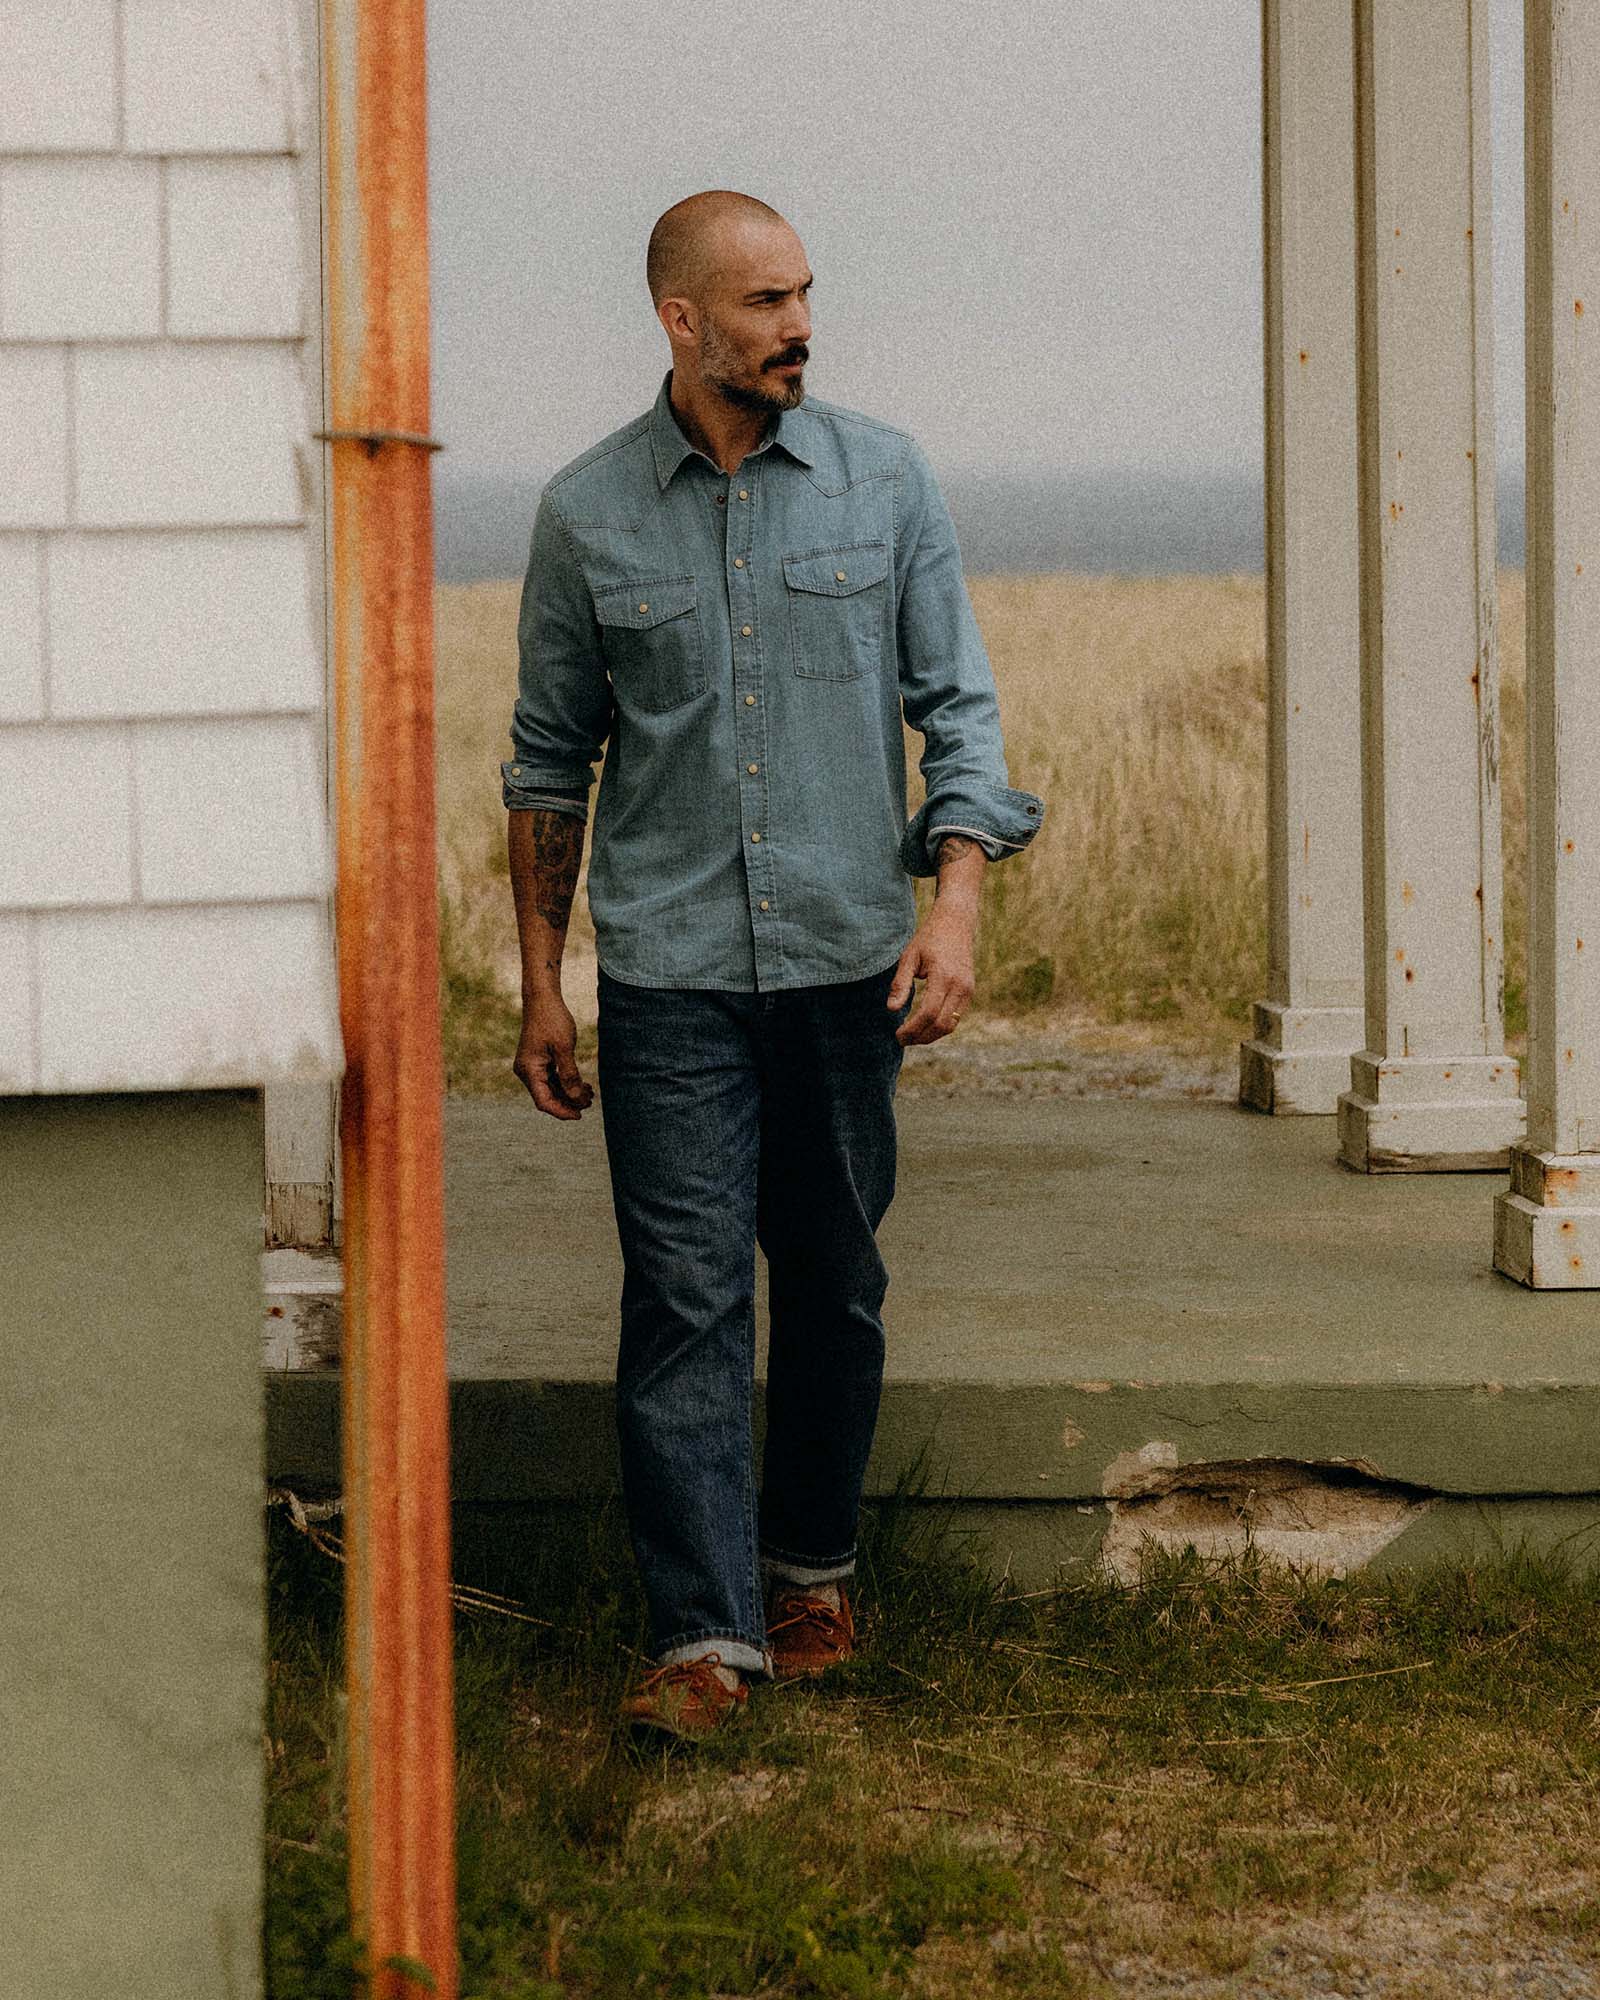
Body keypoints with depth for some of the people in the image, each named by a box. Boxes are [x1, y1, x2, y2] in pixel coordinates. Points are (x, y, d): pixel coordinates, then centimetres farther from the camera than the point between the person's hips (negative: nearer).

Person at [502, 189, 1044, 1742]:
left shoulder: (883, 478, 2)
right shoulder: (588, 514, 1)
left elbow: (958, 706, 4)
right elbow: (550, 758, 8)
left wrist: (956, 900, -10)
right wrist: (540, 981, 7)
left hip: (845, 958, 1)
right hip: (668, 970, -1)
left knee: (833, 1282, 10)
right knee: (685, 1296, -7)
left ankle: (814, 1567, 29)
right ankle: (703, 1637, -6)